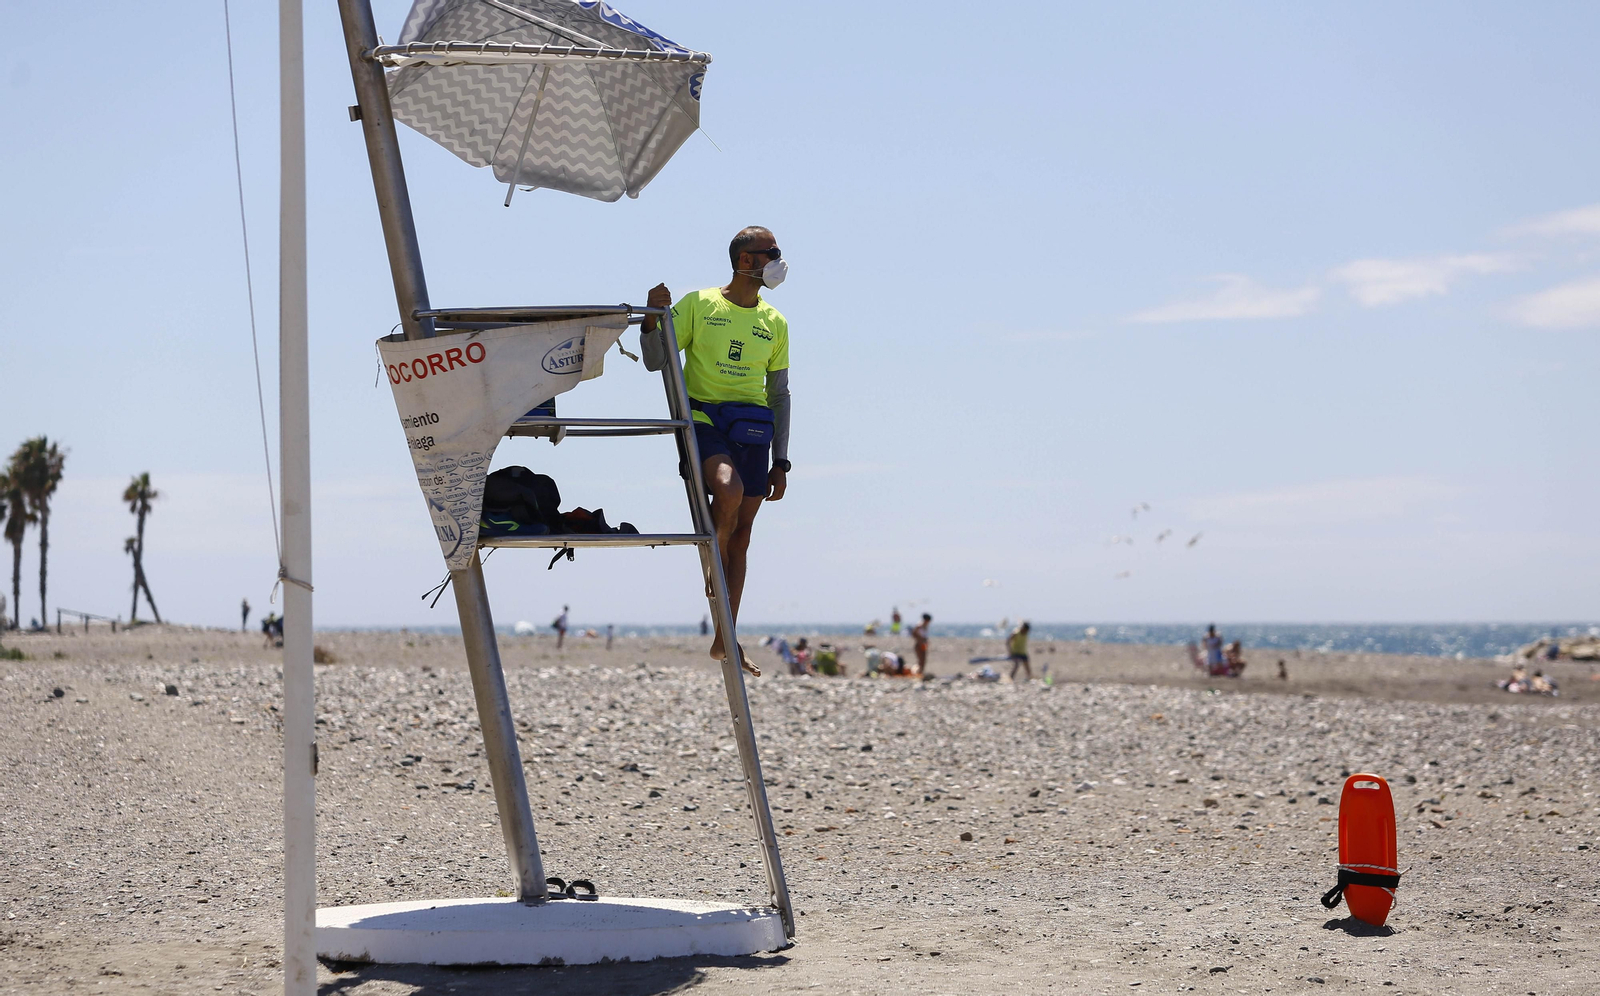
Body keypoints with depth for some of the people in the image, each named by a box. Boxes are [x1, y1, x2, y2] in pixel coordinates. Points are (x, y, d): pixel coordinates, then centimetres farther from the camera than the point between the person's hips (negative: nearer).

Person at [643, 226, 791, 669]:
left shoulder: (775, 324, 14)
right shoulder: (698, 305, 3)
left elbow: (779, 394, 17)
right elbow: (656, 361, 1)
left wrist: (780, 462, 12)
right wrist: (652, 318, -18)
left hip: (752, 429, 4)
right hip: (703, 420, -4)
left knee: (741, 534, 2)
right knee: (730, 489, -34)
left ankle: (724, 640, 7)